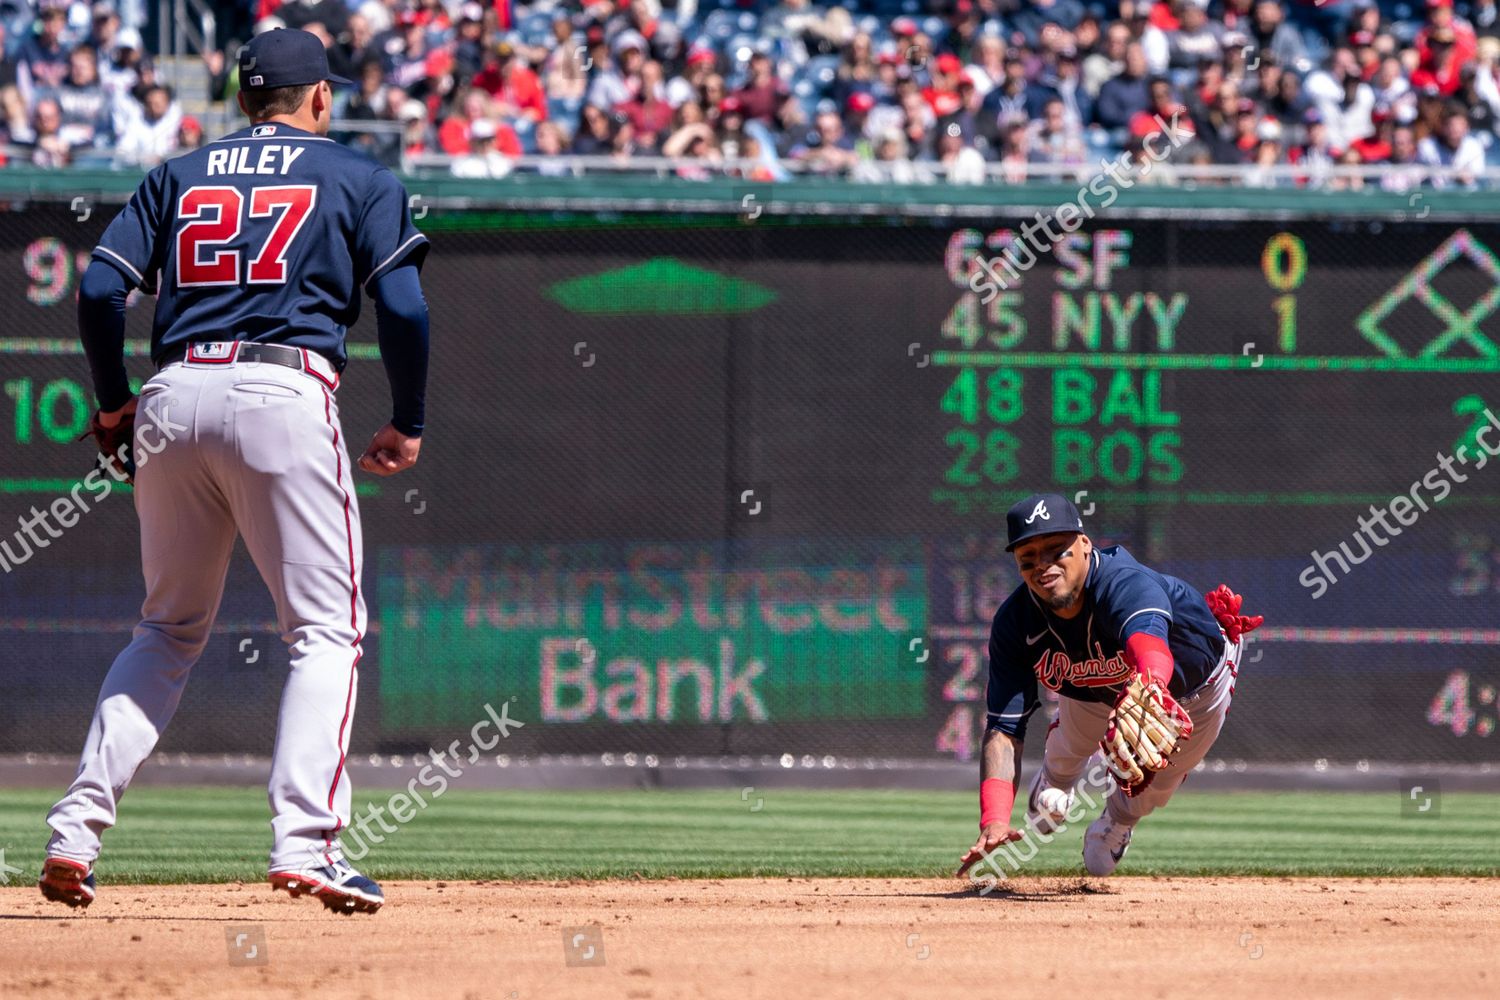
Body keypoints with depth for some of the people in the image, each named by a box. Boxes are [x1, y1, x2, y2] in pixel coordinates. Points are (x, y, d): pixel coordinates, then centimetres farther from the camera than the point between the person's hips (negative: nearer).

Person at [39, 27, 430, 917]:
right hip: (284, 394, -4)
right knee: (326, 629, 0)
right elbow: (402, 306, -1)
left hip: (174, 398, 4)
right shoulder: (357, 178, 12)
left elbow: (100, 289, 8)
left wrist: (113, 402, 21)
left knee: (169, 631, 17)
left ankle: (78, 825, 6)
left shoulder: (178, 178, 20)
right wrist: (408, 426, 9)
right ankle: (304, 842, -16)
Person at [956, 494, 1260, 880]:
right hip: (1094, 689, 3)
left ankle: (1119, 819, 39)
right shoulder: (1015, 622, -34)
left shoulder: (1128, 585, -49)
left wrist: (1149, 689, -98)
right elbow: (1004, 727, -35)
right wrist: (994, 819, -51)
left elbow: (1148, 640, -74)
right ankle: (1055, 779, 53)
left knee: (1151, 790, 3)